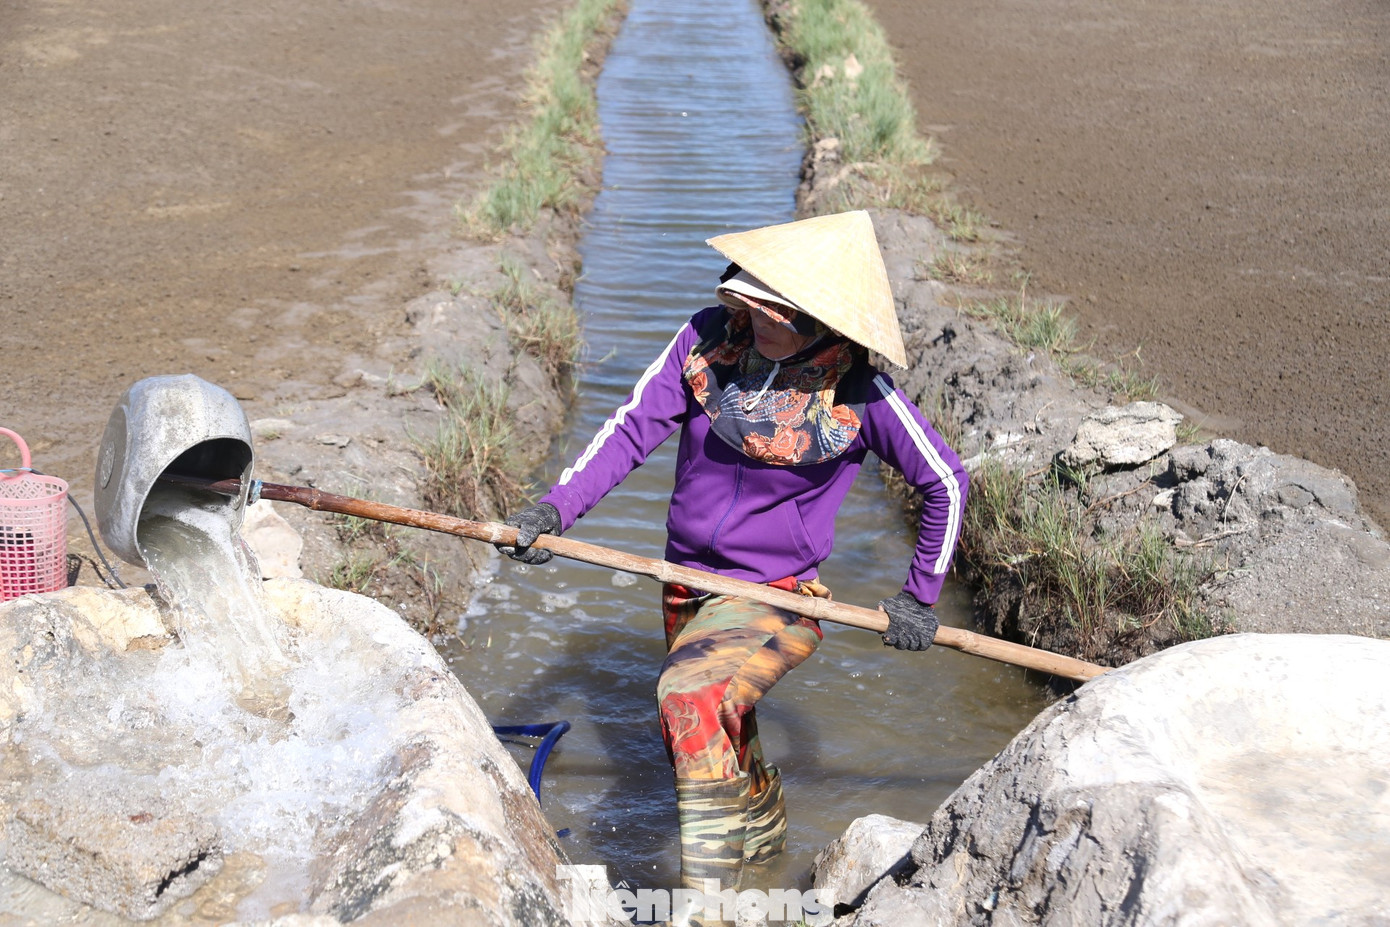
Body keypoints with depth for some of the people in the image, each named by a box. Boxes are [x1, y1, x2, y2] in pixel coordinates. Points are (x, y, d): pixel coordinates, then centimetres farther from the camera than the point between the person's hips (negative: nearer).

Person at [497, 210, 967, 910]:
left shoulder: (857, 392, -18)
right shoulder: (707, 339, -10)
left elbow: (946, 484, -6)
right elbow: (633, 428, -11)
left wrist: (921, 596, -2)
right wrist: (555, 507, -24)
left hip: (776, 601, -5)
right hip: (688, 589, 6)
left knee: (690, 693, -33)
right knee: (709, 734, 26)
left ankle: (711, 886, -22)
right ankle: (761, 830, 58)